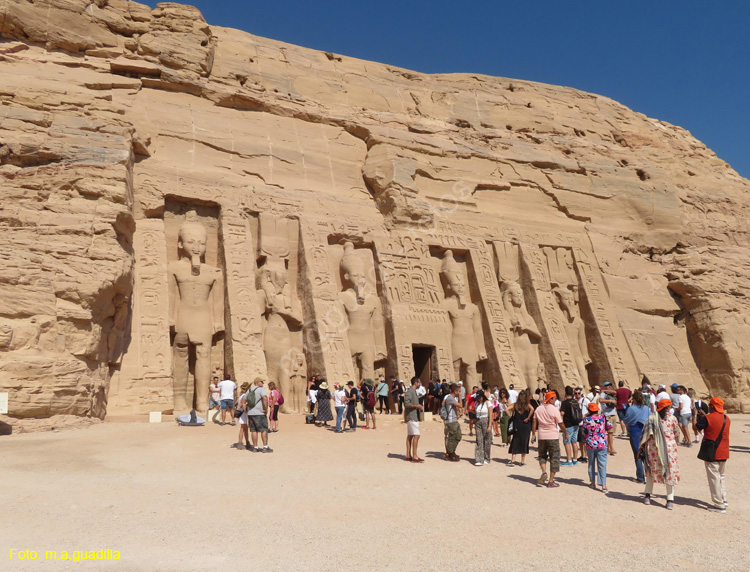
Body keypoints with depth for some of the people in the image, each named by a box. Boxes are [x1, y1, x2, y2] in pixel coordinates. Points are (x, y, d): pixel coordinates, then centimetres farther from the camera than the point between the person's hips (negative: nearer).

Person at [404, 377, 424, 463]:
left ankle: (408, 455, 14)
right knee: (416, 435, -11)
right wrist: (417, 406, -26)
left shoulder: (414, 391, 18)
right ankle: (414, 456, -9)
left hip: (414, 416, 10)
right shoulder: (410, 391, -14)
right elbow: (406, 404, -22)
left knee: (410, 436, 10)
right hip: (411, 416, -10)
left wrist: (420, 406, 16)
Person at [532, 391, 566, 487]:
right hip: (553, 437, -4)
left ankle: (544, 472, -4)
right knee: (554, 458, 7)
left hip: (542, 437, 4)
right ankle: (551, 481, 8)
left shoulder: (538, 409, 3)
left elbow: (534, 424, 5)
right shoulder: (554, 409, -12)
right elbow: (561, 425, -8)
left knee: (542, 456, 20)